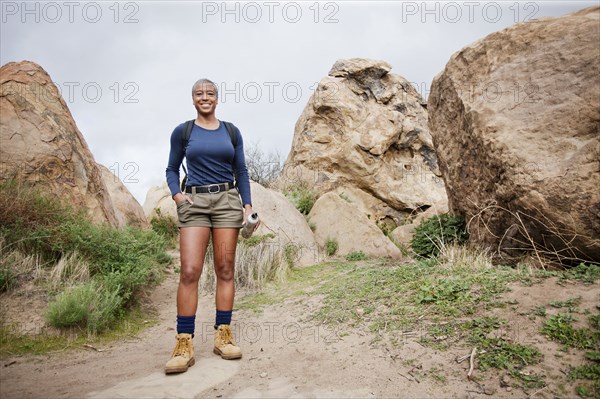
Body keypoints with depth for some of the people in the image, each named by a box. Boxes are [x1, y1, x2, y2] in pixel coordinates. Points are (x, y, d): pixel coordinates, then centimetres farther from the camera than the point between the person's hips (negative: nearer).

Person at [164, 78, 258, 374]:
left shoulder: (231, 132, 12)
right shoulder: (182, 132, 8)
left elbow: (241, 171, 13)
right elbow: (172, 169, 13)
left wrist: (248, 205, 3)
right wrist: (176, 194, -6)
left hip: (227, 200, 2)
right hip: (194, 202, -1)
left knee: (225, 269, 0)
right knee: (189, 271, -11)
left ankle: (223, 336, 9)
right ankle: (184, 344, -7)